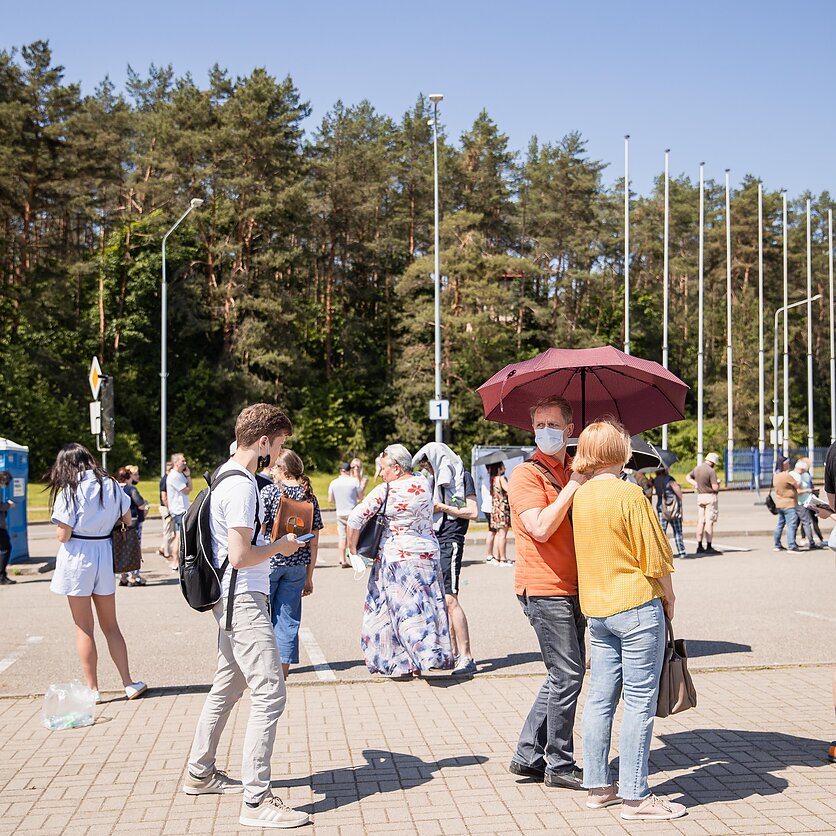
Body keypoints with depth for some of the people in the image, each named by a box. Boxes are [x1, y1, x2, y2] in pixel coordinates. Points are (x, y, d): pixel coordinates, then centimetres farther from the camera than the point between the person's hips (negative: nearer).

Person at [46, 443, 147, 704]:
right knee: (110, 626, 14)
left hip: (77, 558, -4)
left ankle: (92, 689, 10)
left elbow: (63, 536, -14)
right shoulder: (111, 485, 3)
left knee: (84, 629, 6)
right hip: (105, 555, 4)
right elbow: (127, 521, 9)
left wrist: (59, 533, 8)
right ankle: (128, 683, 13)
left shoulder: (69, 492, -11)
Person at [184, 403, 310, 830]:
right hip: (245, 601, -11)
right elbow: (240, 555, -23)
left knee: (227, 686, 21)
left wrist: (274, 539, 16)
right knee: (269, 695, -10)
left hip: (232, 600, 11)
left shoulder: (227, 476, 13)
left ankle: (200, 773, 35)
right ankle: (256, 802, -8)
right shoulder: (242, 486, -20)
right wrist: (281, 547, -9)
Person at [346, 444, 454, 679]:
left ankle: (399, 663, 3)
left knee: (403, 608, 1)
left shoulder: (385, 491, -11)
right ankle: (435, 655, 9)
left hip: (396, 556, -4)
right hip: (428, 553, 4)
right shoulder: (423, 484, 3)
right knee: (425, 605, 10)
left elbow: (355, 518, -14)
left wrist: (352, 549, -2)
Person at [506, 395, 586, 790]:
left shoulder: (572, 473, 16)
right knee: (567, 675, -5)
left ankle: (528, 755, 22)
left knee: (564, 674, 13)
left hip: (571, 588, 9)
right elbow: (540, 528, -23)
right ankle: (560, 765, 9)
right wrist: (573, 486, -21)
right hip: (544, 588, -9)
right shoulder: (527, 473, -9)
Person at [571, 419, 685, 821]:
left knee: (600, 698, 12)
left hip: (596, 608, 7)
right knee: (640, 702, -1)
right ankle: (635, 796, 3)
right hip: (637, 607, -7)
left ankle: (598, 786, 20)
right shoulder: (630, 494, -14)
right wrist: (668, 595, 3)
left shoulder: (580, 496, 6)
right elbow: (654, 558, -12)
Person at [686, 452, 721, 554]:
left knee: (700, 521, 9)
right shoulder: (711, 471, -15)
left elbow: (687, 477, 24)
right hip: (710, 497, -7)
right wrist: (718, 484, 3)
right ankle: (709, 547, -6)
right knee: (709, 521, -5)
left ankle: (699, 546, 11)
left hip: (700, 496, 7)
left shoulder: (697, 468, 8)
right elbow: (715, 487, -18)